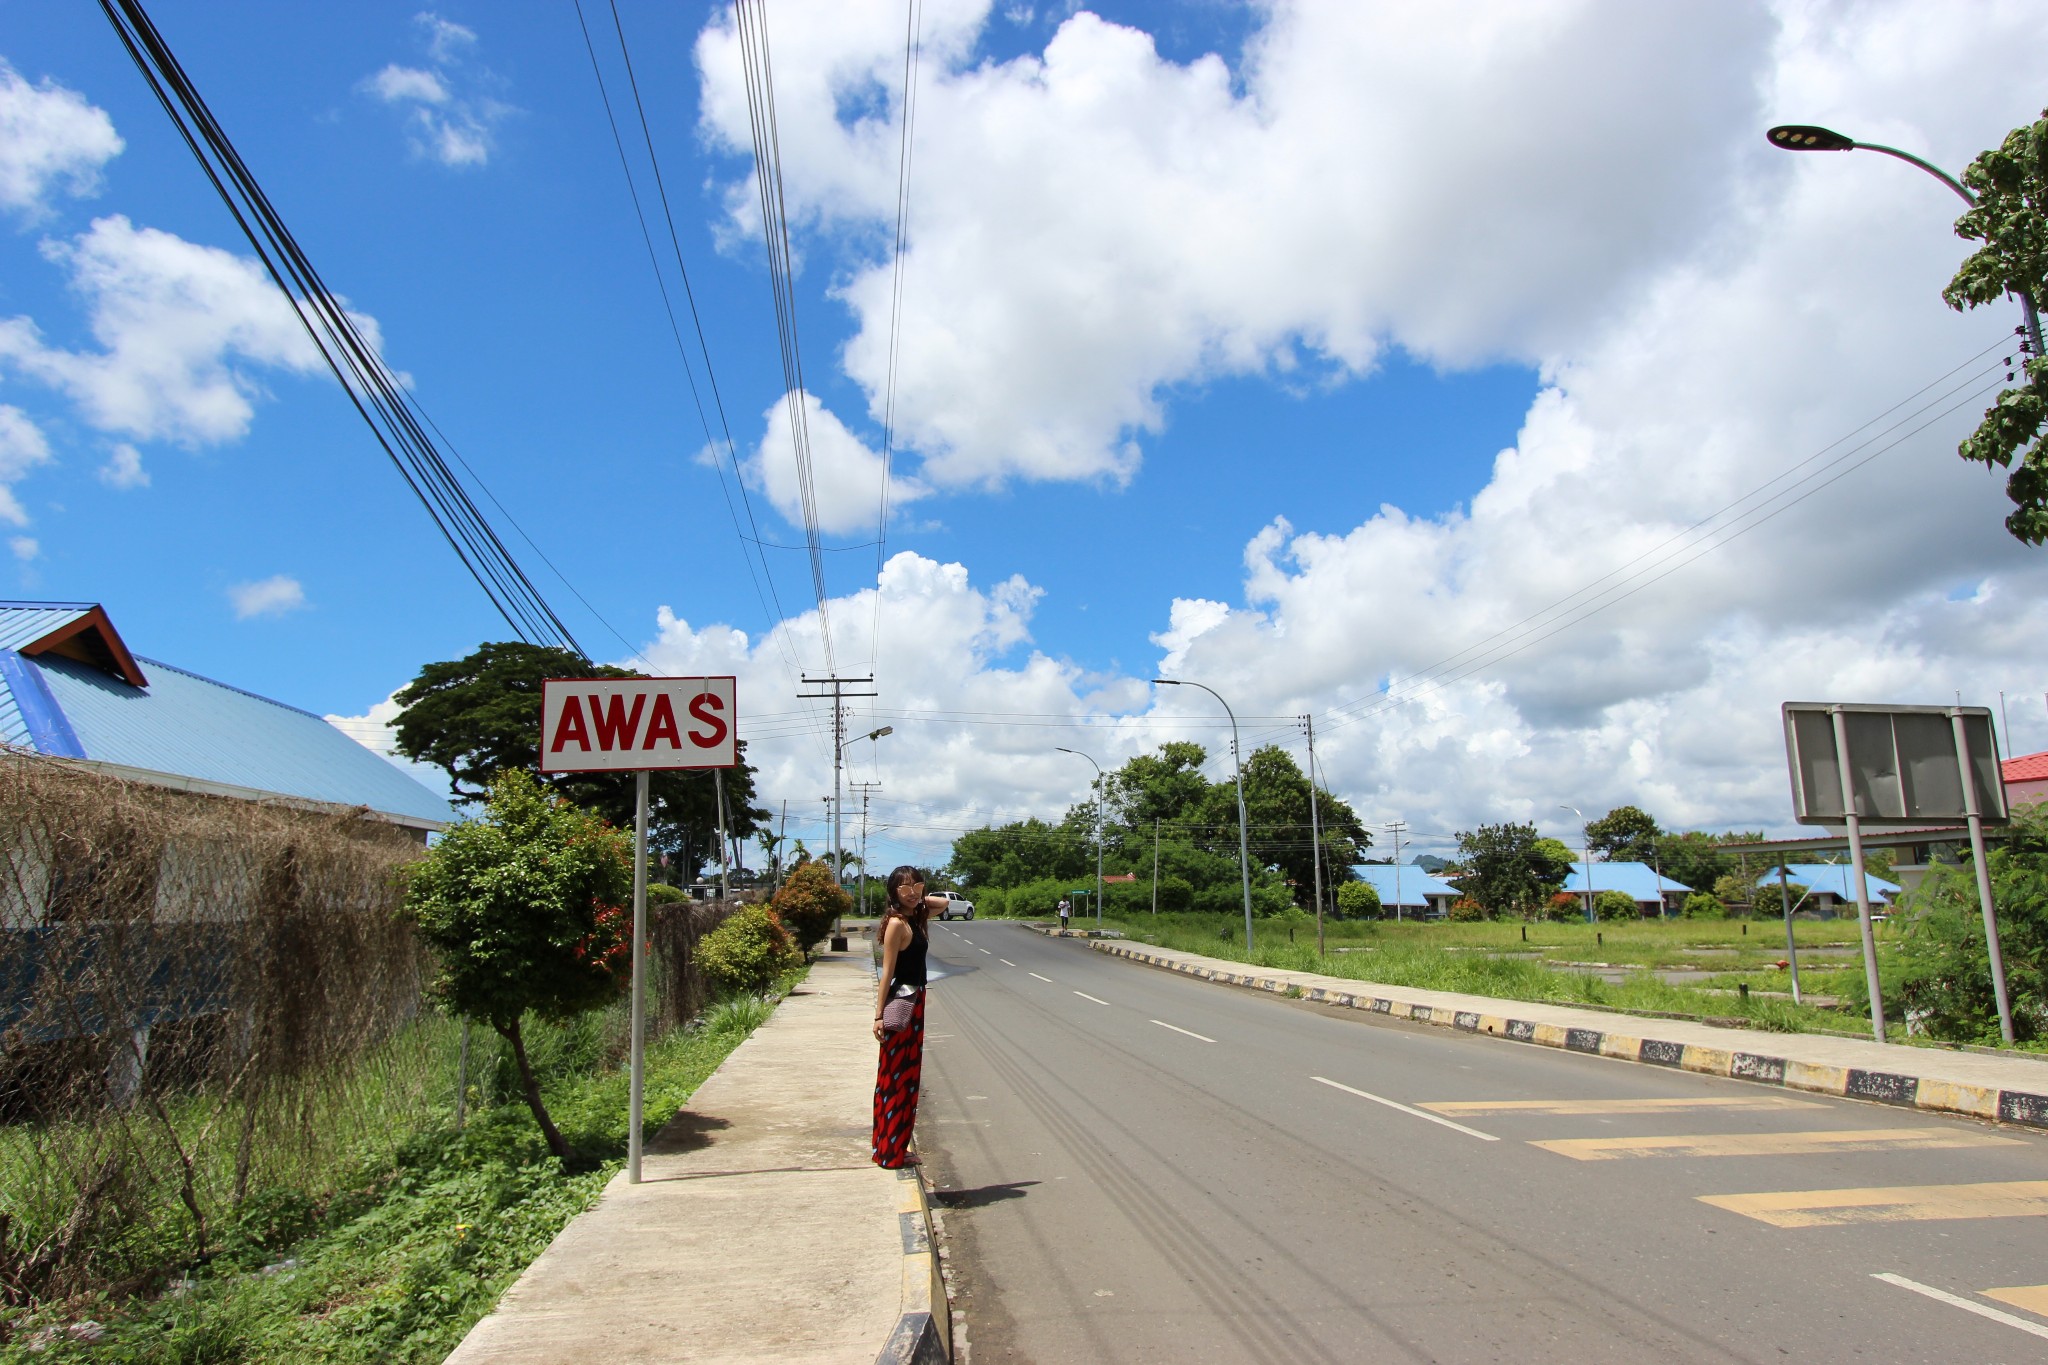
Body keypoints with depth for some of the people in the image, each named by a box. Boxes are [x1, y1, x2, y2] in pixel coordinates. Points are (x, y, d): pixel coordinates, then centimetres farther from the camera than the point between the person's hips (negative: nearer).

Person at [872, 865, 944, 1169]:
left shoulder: (915, 918, 9)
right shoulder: (897, 923, -16)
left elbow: (944, 902, 25)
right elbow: (887, 972, -18)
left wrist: (920, 899, 8)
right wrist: (878, 1015, -20)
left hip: (914, 1002, 9)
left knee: (906, 1077, 15)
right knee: (897, 1078, -1)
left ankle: (893, 1149, 24)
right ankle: (890, 1153, 8)